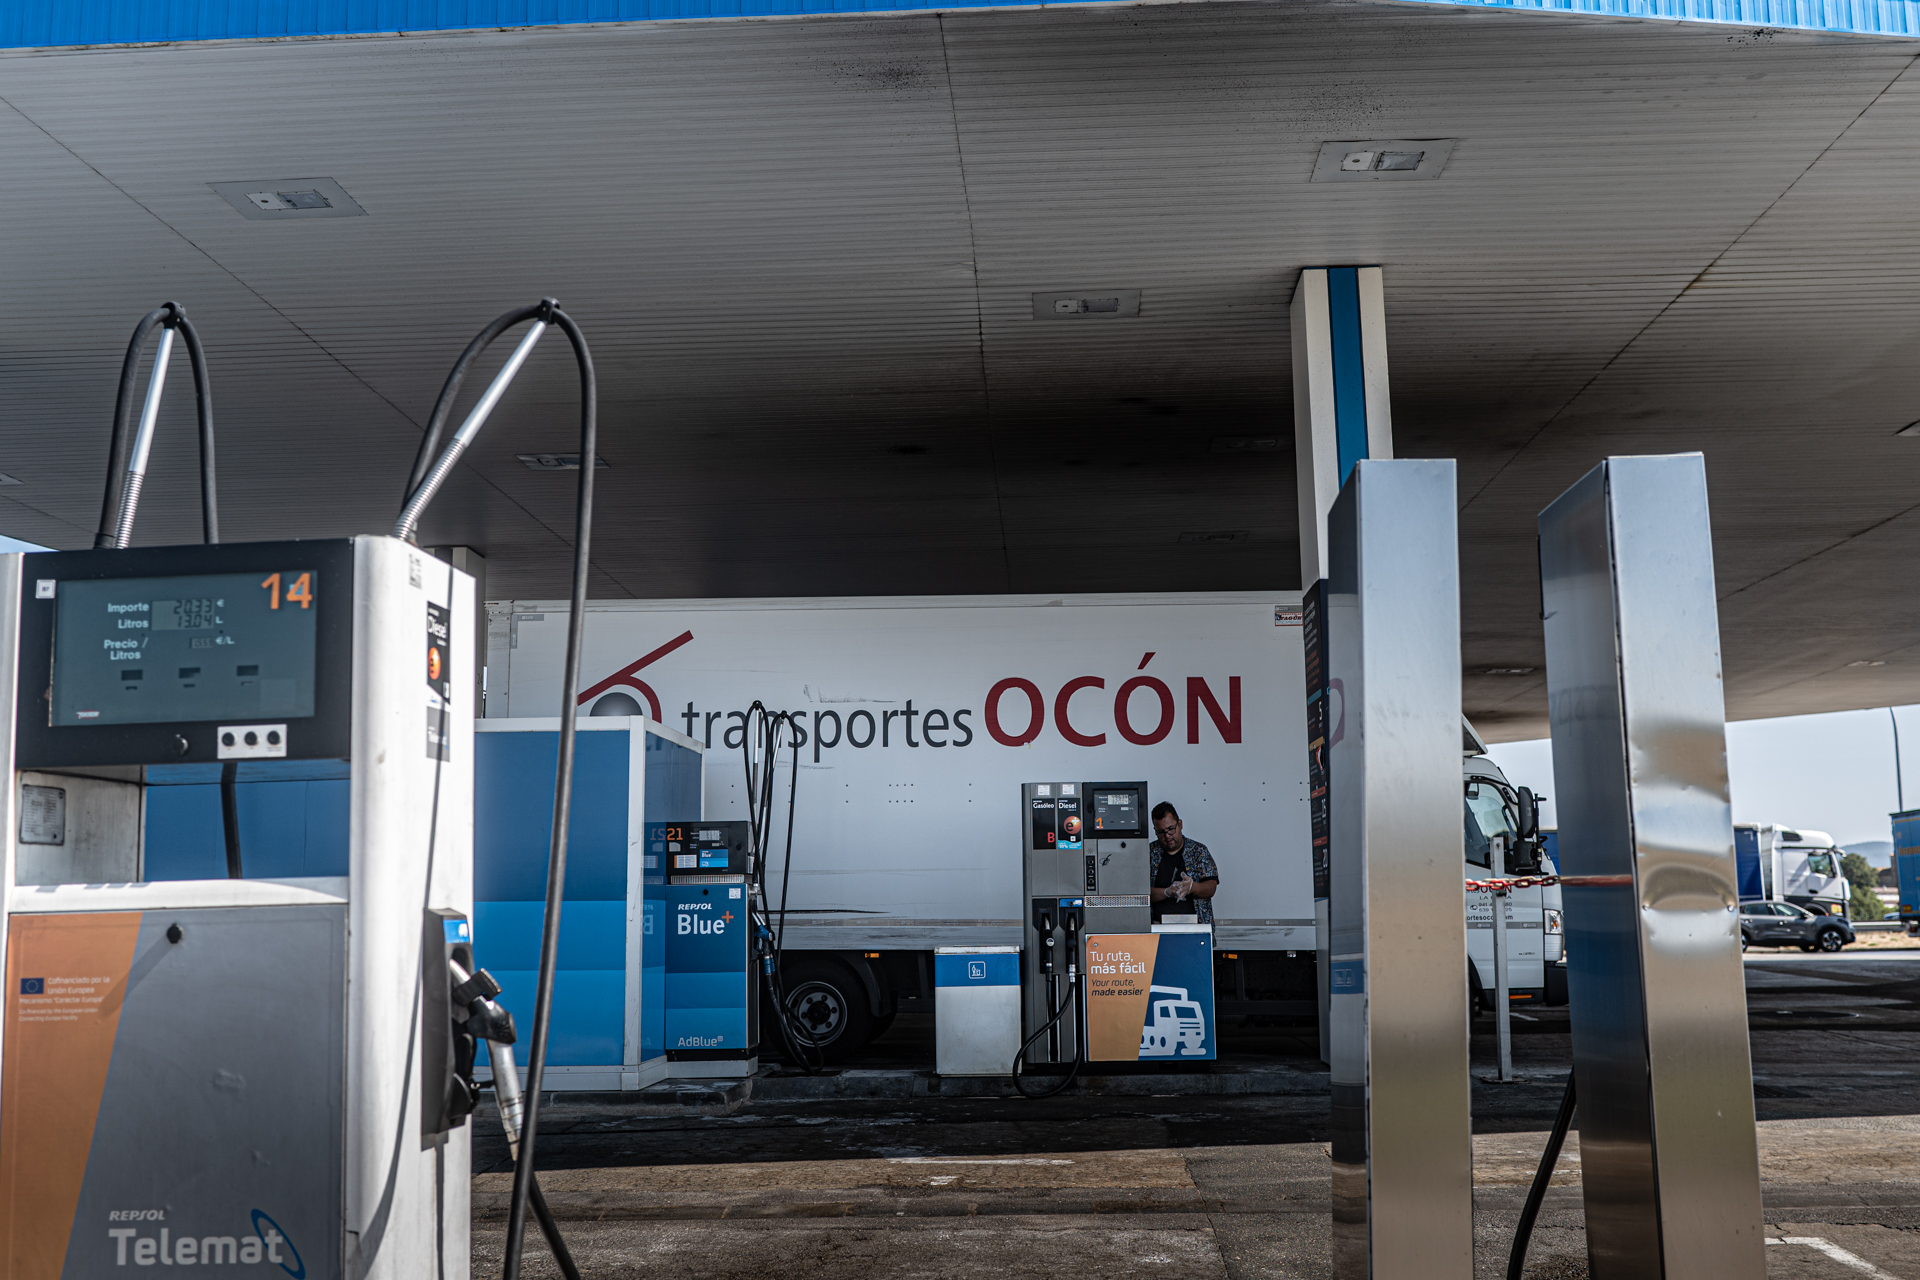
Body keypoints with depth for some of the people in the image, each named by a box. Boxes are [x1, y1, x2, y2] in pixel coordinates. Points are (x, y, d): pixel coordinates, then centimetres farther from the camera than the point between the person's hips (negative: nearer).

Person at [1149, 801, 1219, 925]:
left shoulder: (1198, 851, 11)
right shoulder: (1149, 852, 10)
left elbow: (1211, 888, 3)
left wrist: (1192, 887, -19)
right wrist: (1167, 892, -17)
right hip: (1159, 923, 0)